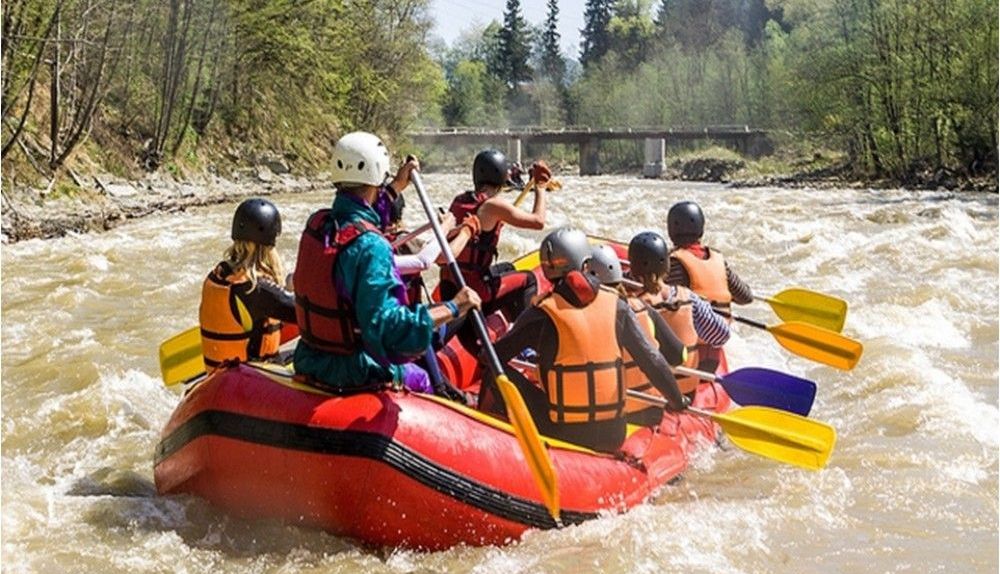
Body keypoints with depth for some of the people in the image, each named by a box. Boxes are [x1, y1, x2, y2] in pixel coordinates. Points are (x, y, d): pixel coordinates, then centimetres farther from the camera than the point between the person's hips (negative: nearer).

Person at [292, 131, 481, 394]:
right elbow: (388, 326, -35)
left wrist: (396, 188, 33)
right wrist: (453, 308, -30)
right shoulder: (370, 246, -27)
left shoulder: (316, 224, -1)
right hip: (354, 377, -8)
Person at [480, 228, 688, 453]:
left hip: (564, 434, -4)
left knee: (499, 375, 8)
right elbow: (652, 361, 0)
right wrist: (678, 401, 15)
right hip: (613, 438, 4)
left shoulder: (541, 316, -10)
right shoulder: (616, 306, -1)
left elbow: (494, 357, -2)